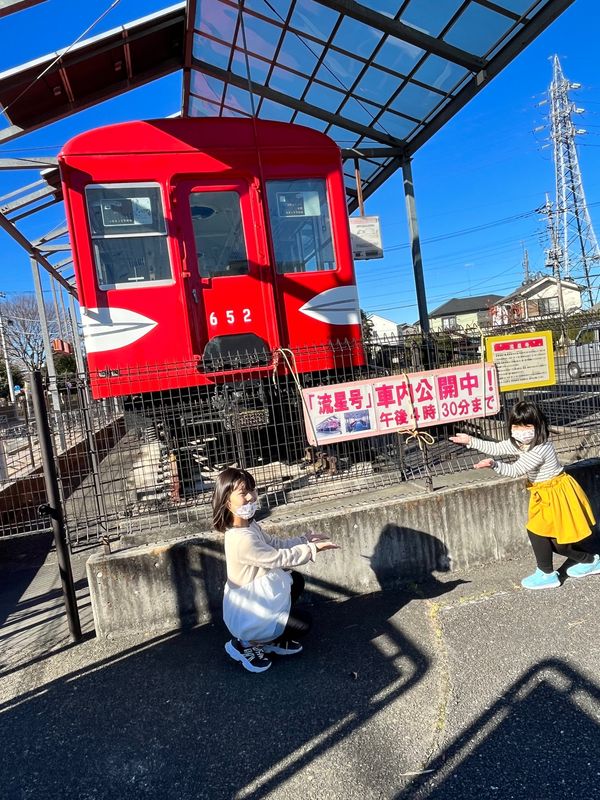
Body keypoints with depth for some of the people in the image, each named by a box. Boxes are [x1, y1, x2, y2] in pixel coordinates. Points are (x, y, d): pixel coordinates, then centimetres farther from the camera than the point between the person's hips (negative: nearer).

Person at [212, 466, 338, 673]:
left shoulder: (249, 525, -3)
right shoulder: (242, 539, -34)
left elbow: (276, 544, 7)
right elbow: (279, 558, -26)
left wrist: (305, 540, -2)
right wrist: (312, 549, -17)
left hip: (254, 598, 10)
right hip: (247, 614, -9)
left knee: (296, 580, 20)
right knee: (303, 623, -1)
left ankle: (272, 638, 24)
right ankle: (244, 644, 6)